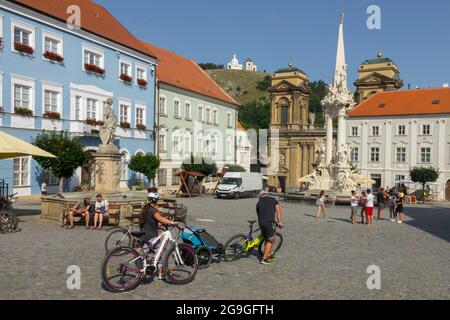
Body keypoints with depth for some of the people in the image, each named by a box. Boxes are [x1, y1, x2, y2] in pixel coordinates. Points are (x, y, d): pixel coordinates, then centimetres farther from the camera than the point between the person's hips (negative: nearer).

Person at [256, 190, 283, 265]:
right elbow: (278, 211, 8)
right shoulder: (273, 200, 16)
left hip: (261, 223, 4)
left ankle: (268, 256, 29)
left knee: (266, 240, 19)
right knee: (270, 241, 5)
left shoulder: (258, 203, 21)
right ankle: (264, 259, 1)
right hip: (270, 223, -4)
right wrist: (279, 222, 8)